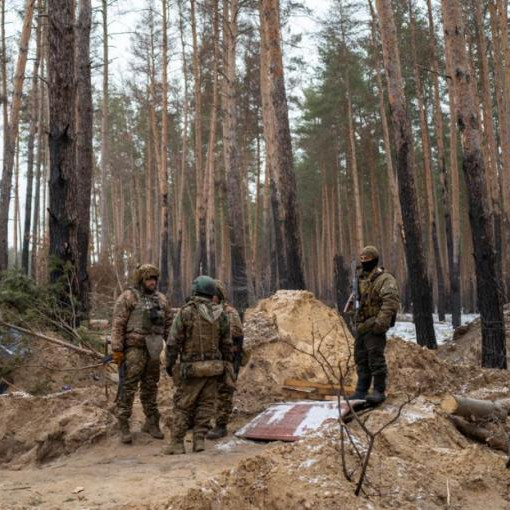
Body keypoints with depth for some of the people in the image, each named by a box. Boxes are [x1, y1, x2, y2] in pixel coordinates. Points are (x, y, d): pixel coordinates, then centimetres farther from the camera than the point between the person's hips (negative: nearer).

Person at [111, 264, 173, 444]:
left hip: (153, 349, 5)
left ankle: (151, 422, 22)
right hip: (134, 349, -5)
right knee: (128, 387, -5)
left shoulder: (161, 299, 12)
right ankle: (123, 426, 1)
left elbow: (169, 323, 15)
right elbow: (118, 324, -9)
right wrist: (116, 349, -14)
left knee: (150, 387, 12)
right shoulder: (128, 297, -5)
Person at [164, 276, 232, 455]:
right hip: (213, 367, 3)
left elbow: (173, 342, -10)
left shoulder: (185, 312, -10)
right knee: (205, 404, 11)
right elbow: (227, 344, 6)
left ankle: (177, 443, 6)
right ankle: (199, 440, 7)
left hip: (191, 369, -3)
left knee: (183, 406, 4)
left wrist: (169, 364, 1)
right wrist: (226, 365, 17)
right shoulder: (220, 314, 2)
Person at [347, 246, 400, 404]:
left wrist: (381, 322, -27)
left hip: (374, 327, -9)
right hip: (361, 326, 9)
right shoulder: (361, 278, 16)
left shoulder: (385, 279, -11)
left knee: (376, 358, -8)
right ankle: (361, 391, 20)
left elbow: (391, 302, -22)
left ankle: (379, 391, 1)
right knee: (361, 359, 12)